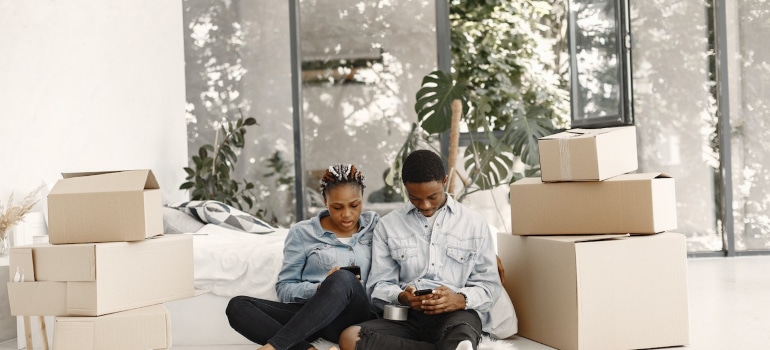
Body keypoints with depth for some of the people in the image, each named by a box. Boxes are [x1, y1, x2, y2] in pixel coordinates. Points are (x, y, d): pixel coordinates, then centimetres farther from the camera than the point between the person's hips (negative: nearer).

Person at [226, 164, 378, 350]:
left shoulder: (374, 225, 13)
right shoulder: (302, 232, 9)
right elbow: (284, 289, 6)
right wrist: (319, 289, -12)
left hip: (355, 315, -1)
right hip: (309, 313, 1)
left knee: (343, 279, -36)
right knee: (238, 306, -23)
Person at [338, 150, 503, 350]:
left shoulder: (474, 223, 11)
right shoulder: (388, 226, 13)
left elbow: (489, 285, 9)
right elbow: (378, 287, 9)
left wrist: (461, 300, -14)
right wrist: (401, 297, -15)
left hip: (456, 314, -2)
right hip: (406, 316, 3)